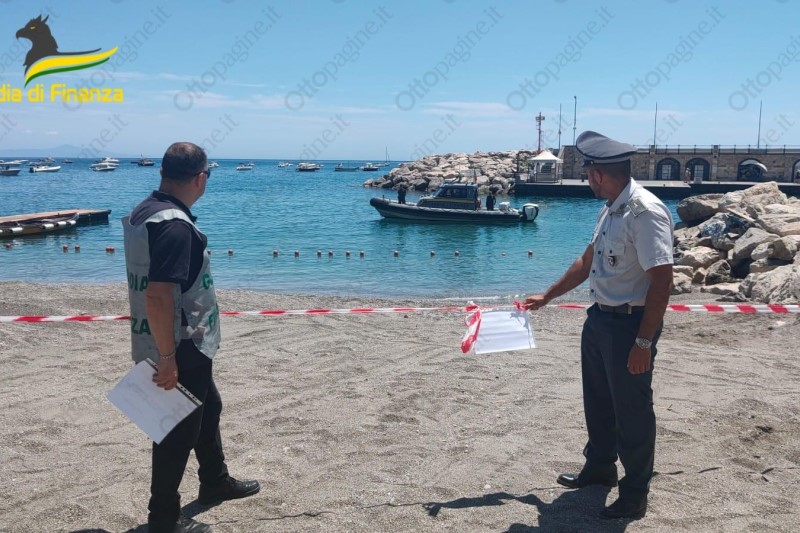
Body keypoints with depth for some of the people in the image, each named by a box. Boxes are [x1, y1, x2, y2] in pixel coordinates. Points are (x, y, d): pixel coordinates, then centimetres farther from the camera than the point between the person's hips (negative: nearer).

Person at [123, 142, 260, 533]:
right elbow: (158, 297, -31)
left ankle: (215, 482, 44)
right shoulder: (175, 224, -26)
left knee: (207, 409, 26)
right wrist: (167, 359, -24)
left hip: (184, 347, 10)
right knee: (178, 430, 6)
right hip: (181, 350, -10)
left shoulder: (144, 211, 6)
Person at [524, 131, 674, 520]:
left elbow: (662, 280, -24)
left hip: (630, 324, -9)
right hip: (600, 317, 9)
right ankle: (600, 467, 42)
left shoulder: (645, 212, -22)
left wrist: (644, 342, -24)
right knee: (598, 401, 22)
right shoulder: (610, 210, 7)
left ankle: (634, 495, 22)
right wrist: (547, 297, 24)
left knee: (631, 411, 5)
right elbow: (588, 262, 19)